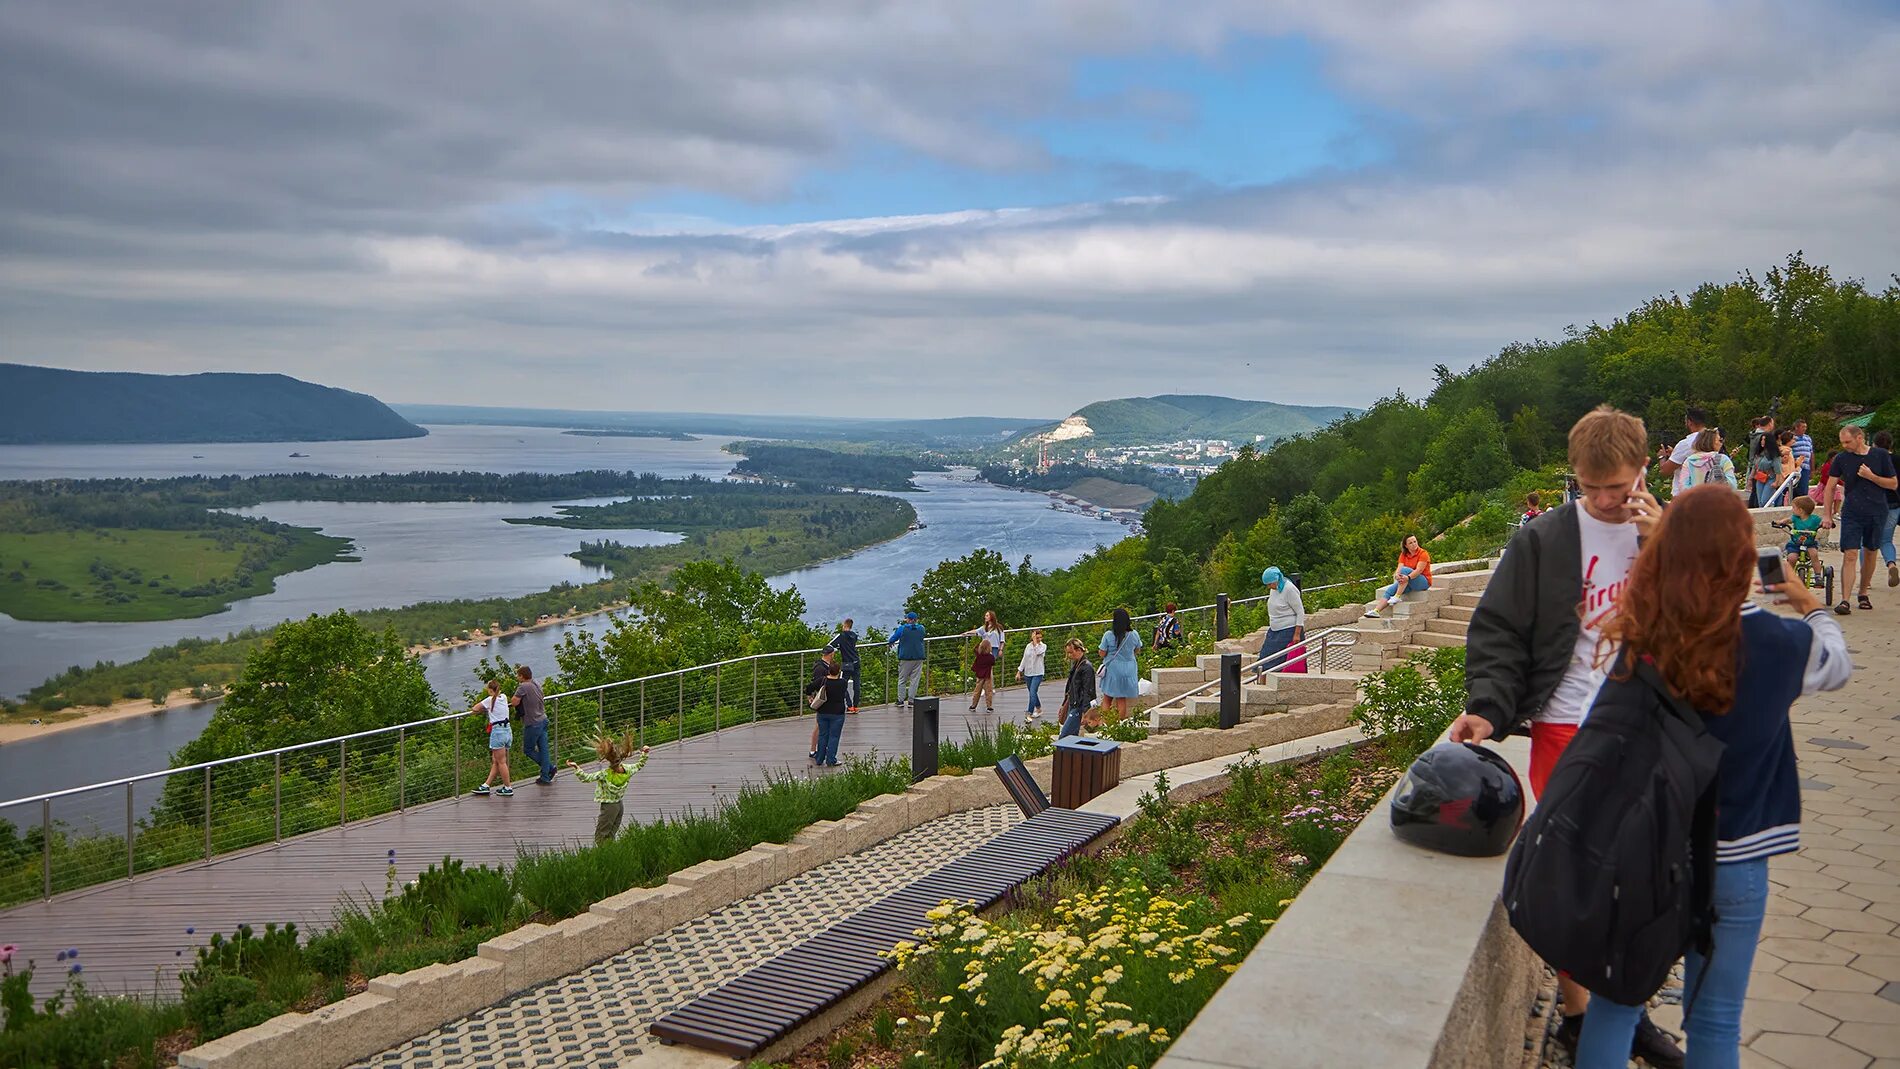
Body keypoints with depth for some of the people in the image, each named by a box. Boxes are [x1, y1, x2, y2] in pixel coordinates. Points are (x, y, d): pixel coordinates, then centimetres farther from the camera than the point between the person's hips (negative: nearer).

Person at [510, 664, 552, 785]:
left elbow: (514, 702, -20)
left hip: (533, 724, -8)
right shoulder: (537, 684, 7)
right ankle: (545, 777, 11)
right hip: (543, 720, 8)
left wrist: (511, 698, 1)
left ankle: (549, 767, 7)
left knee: (528, 749, 8)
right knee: (543, 749, 9)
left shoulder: (523, 687, -18)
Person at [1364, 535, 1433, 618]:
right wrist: (1397, 575, -34)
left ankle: (1397, 597, -32)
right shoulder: (1403, 555, 7)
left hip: (1424, 582, -5)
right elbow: (1399, 568, -9)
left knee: (1405, 570, -31)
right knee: (1390, 590, -19)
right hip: (1408, 583, 5)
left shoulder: (1423, 554, -9)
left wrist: (1408, 577, -42)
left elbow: (1419, 570, -23)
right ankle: (1375, 611, -32)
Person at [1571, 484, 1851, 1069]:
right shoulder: (1778, 643, -13)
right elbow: (1837, 664, 11)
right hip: (1730, 861, 0)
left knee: (1615, 1002, 15)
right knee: (1714, 1020, 15)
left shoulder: (1639, 641, -13)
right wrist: (1810, 606, 28)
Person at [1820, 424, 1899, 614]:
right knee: (1850, 555, -10)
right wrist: (1828, 515, 4)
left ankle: (1863, 594, 27)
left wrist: (1871, 476, -14)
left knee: (1870, 554, 11)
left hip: (1877, 513, 1)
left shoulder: (1881, 455, 0)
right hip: (1851, 513, -1)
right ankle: (1844, 600, -14)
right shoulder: (1841, 458, 1)